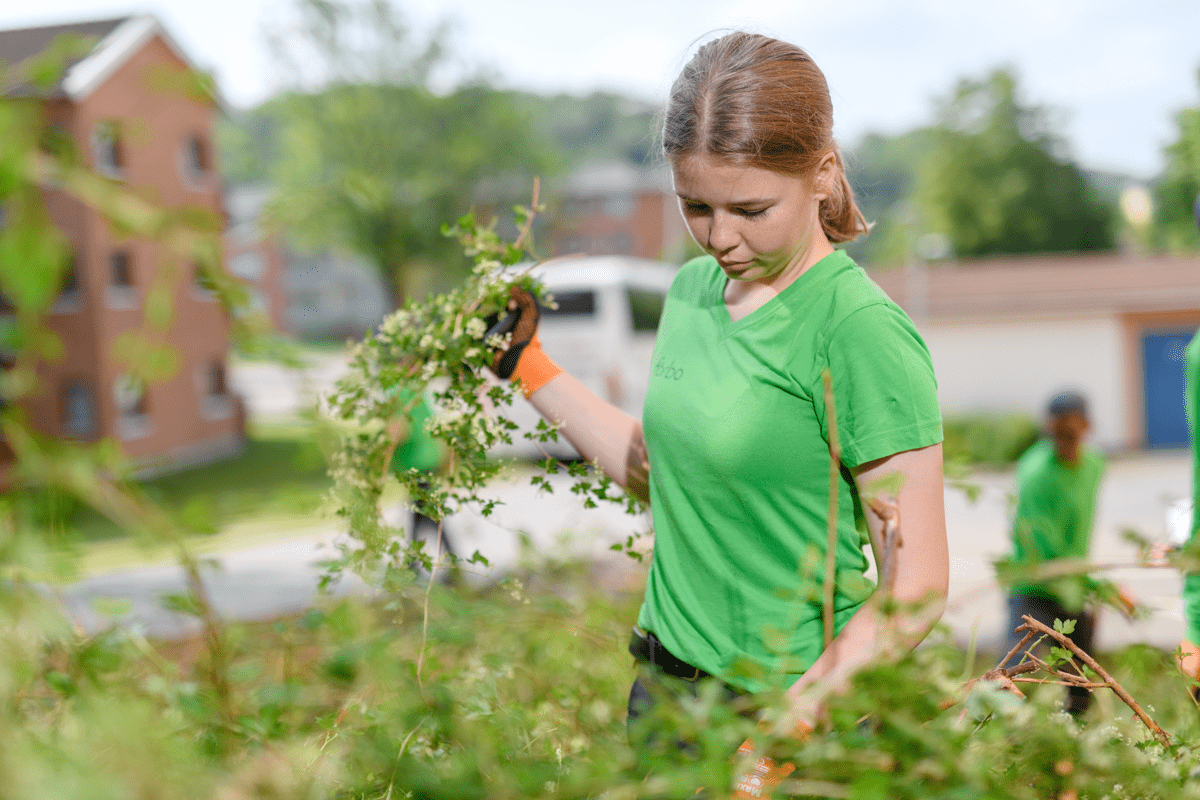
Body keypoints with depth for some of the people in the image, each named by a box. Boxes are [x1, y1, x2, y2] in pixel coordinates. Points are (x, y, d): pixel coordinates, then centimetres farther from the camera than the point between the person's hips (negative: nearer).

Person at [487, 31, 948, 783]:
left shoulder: (862, 332, -17)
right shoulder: (693, 289, 4)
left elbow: (917, 586, -17)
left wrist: (802, 711, -28)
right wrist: (527, 365, 17)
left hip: (780, 701, -6)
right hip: (665, 681, 6)